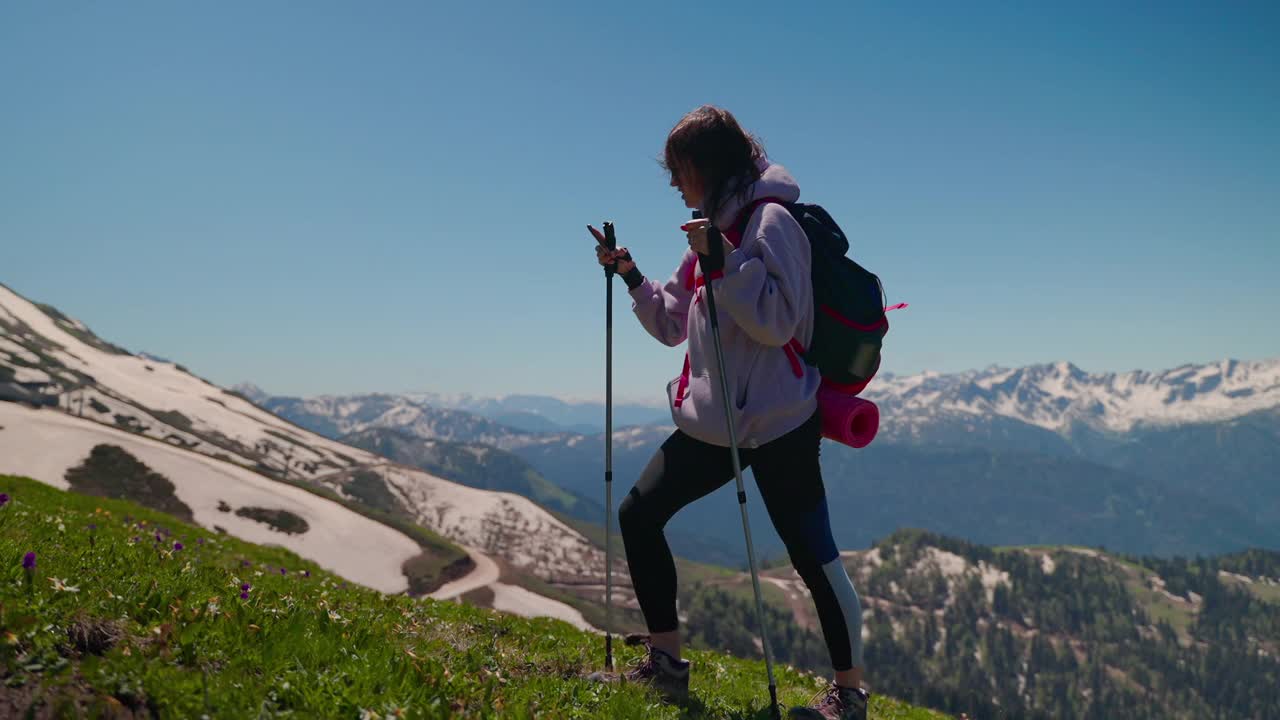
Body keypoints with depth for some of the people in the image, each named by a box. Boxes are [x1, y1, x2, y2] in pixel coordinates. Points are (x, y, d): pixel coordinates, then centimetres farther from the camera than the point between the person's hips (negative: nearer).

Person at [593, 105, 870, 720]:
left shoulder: (770, 220, -10)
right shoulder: (713, 229, 15)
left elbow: (777, 323, -20)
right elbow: (673, 325, 20)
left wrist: (723, 259, -23)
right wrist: (631, 277, 8)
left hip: (776, 422, -9)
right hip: (712, 421, 9)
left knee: (813, 556, -3)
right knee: (638, 515, 8)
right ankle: (666, 662, 18)